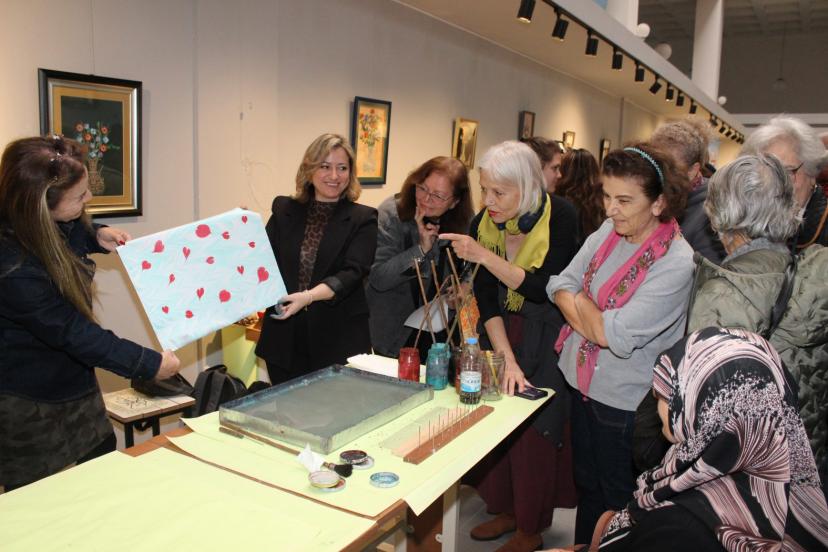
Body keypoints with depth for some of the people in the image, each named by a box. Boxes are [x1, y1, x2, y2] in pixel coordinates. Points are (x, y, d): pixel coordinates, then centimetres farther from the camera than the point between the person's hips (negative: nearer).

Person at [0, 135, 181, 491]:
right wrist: (151, 364, -20)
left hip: (73, 381, 8)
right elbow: (72, 331, -27)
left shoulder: (57, 224, -11)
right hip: (29, 405, -8)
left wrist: (96, 235, -7)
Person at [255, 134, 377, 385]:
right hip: (285, 339, 3)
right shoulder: (284, 210, 9)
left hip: (338, 341, -2)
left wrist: (309, 296, -26)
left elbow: (352, 273, -11)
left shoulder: (362, 219, 0)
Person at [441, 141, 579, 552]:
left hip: (549, 336, -4)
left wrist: (484, 256, -32)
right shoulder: (483, 223, -8)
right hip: (505, 333, 4)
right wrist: (508, 359, -17)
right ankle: (506, 509, 27)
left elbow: (543, 289, -25)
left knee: (535, 429, -1)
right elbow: (486, 298, -9)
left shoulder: (560, 217, -20)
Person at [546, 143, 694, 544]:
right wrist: (591, 315, -18)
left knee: (618, 498, 16)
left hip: (625, 401, -6)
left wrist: (577, 301, -11)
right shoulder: (609, 231, -3)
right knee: (586, 485, 25)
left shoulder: (676, 262, -23)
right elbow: (559, 286, -1)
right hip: (583, 382, 6)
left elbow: (617, 336, -27)